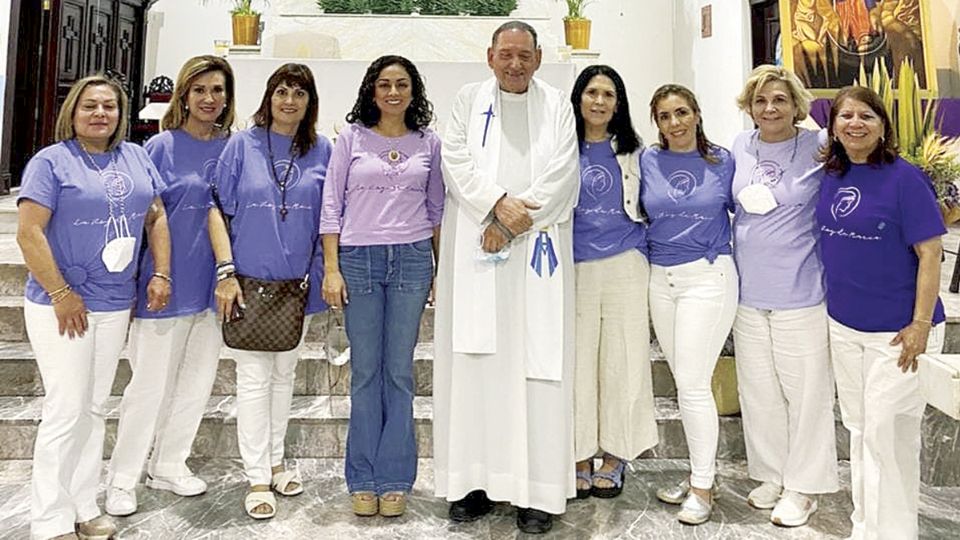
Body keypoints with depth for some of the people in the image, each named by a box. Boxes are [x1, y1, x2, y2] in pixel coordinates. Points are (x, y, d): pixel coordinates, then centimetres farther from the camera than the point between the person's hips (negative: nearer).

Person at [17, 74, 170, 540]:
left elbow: (156, 217, 12)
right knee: (66, 410, -2)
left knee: (95, 408, 13)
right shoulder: (51, 161, -6)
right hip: (62, 305, -5)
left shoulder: (137, 157, 10)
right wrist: (62, 294, -16)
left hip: (116, 304, 5)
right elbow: (29, 232, -13)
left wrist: (161, 275, 2)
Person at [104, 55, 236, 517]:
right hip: (167, 282, -4)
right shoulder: (162, 147, -5)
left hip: (212, 283, 4)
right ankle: (122, 478, 21)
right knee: (151, 383, 4)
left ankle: (169, 466, 31)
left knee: (198, 380, 13)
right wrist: (151, 276, -11)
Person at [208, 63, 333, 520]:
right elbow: (218, 209, -3)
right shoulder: (242, 145, -1)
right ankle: (257, 478, 12)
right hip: (248, 280, -2)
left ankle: (275, 460, 30)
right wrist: (226, 271, -11)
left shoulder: (322, 150, 5)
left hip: (297, 282, 3)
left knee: (285, 372, 14)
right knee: (254, 377, 1)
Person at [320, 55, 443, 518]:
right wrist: (331, 268, -4)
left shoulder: (429, 143, 10)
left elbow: (437, 209, 13)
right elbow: (331, 206, 3)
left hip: (412, 259, 1)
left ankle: (394, 479, 15)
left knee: (399, 371, 4)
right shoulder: (351, 138, 6)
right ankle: (363, 479, 16)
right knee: (365, 371, 4)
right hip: (358, 258, 0)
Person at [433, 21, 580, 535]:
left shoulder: (557, 105, 11)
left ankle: (538, 488, 4)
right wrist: (499, 204, -14)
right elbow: (457, 163, 1)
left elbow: (562, 174, -1)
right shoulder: (468, 99, 14)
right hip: (475, 252, 1)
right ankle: (475, 479, 10)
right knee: (474, 362, 1)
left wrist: (514, 220, -11)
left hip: (537, 250, 0)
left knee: (538, 363, -3)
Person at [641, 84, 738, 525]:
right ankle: (699, 472, 27)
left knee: (693, 383, -6)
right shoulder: (647, 162, 5)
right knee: (685, 381, 11)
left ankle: (703, 487, 9)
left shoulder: (722, 162, 0)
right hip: (661, 278, 3)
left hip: (707, 277, -3)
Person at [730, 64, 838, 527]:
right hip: (748, 291, 5)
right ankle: (772, 475, 31)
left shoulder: (819, 150, -7)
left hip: (801, 292, -4)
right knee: (757, 389, 13)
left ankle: (802, 486, 23)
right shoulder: (740, 147, 5)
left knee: (805, 390, 6)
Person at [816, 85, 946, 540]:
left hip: (896, 330, -6)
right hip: (843, 325, 6)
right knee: (858, 428, 16)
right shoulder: (832, 177, 4)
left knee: (887, 434, 1)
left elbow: (930, 254, -13)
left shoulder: (904, 178, -12)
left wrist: (921, 324, -17)